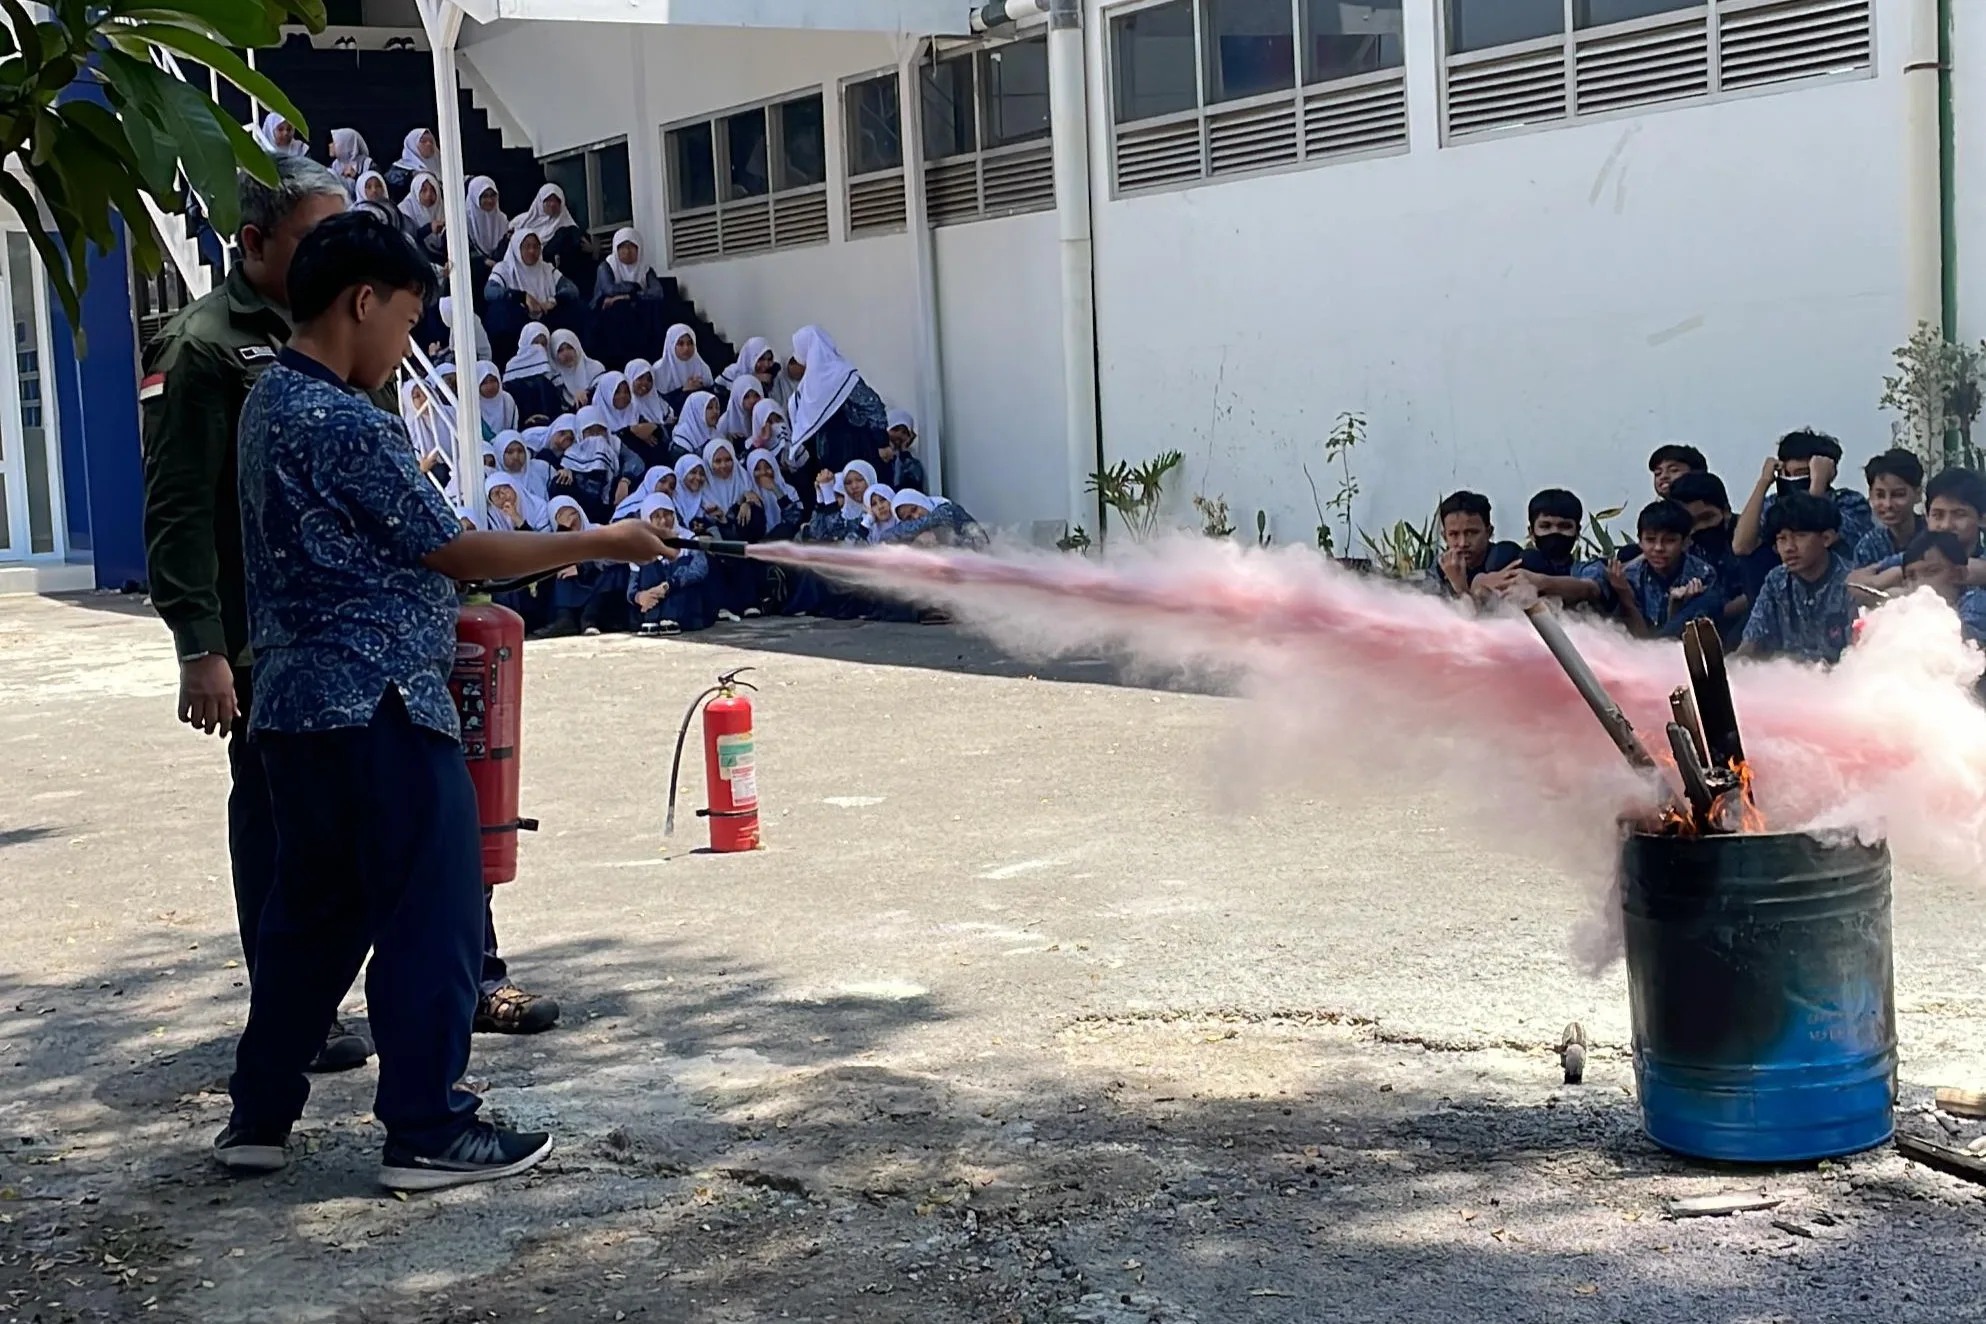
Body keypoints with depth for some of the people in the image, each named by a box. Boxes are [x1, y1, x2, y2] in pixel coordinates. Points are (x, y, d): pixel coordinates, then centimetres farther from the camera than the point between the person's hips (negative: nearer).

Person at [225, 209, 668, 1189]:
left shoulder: (273, 401, 13)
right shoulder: (341, 424, -18)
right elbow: (455, 551, -15)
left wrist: (438, 618, 21)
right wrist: (602, 543, -7)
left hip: (301, 703, 10)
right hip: (377, 706, -10)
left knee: (314, 911, 17)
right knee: (432, 913, -1)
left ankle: (259, 1114, 24)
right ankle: (427, 1132, 6)